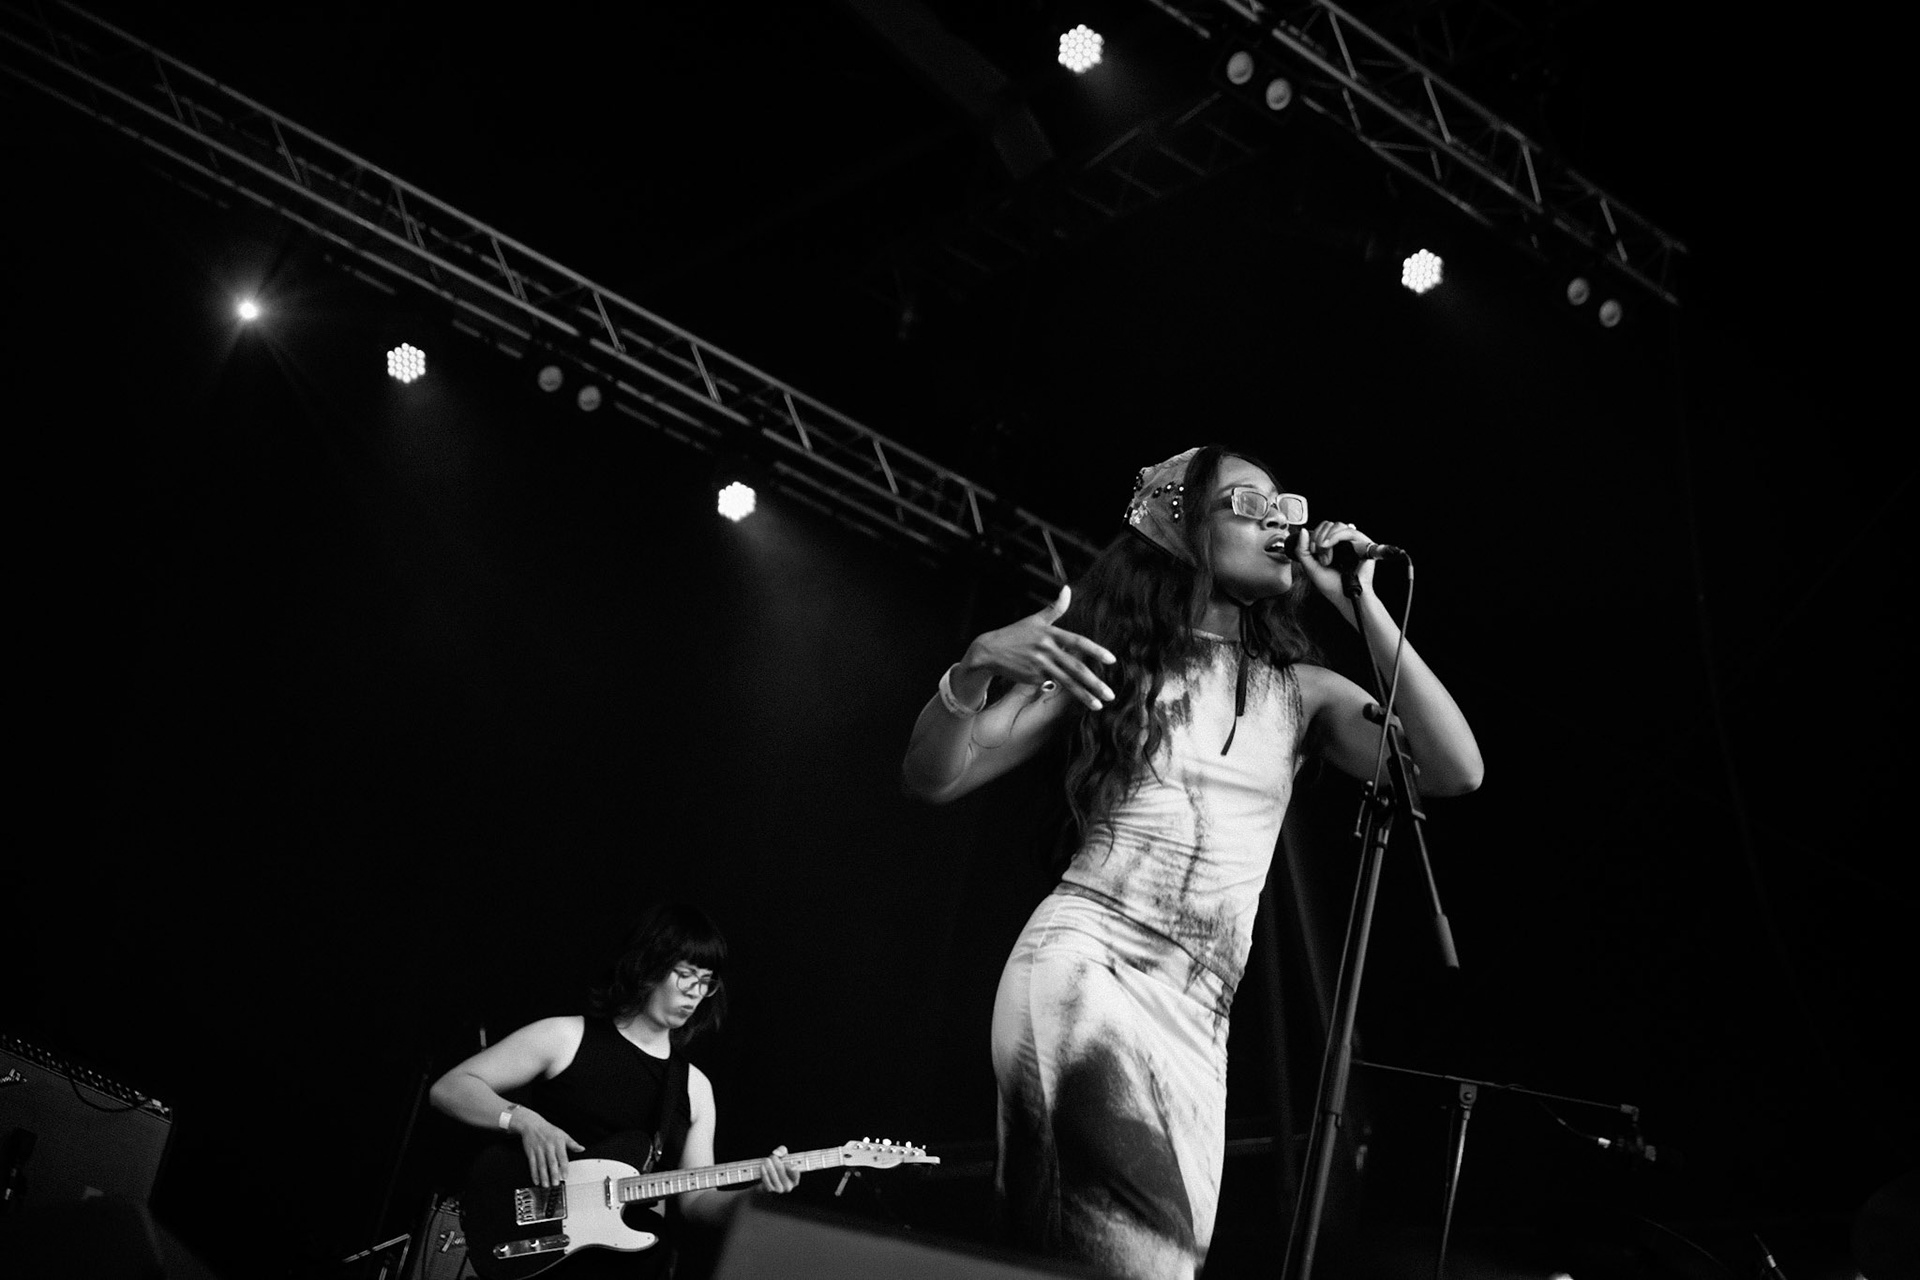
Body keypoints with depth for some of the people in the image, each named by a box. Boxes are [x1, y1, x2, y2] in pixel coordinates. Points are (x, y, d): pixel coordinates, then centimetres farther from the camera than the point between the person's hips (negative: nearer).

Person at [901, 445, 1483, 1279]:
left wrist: (1361, 602, -1)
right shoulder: (1113, 656, 4)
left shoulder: (1304, 692, 12)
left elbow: (1455, 771, -2)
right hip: (1084, 970, -5)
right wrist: (976, 669, -19)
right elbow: (933, 778, 2)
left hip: (1197, 1016, 5)